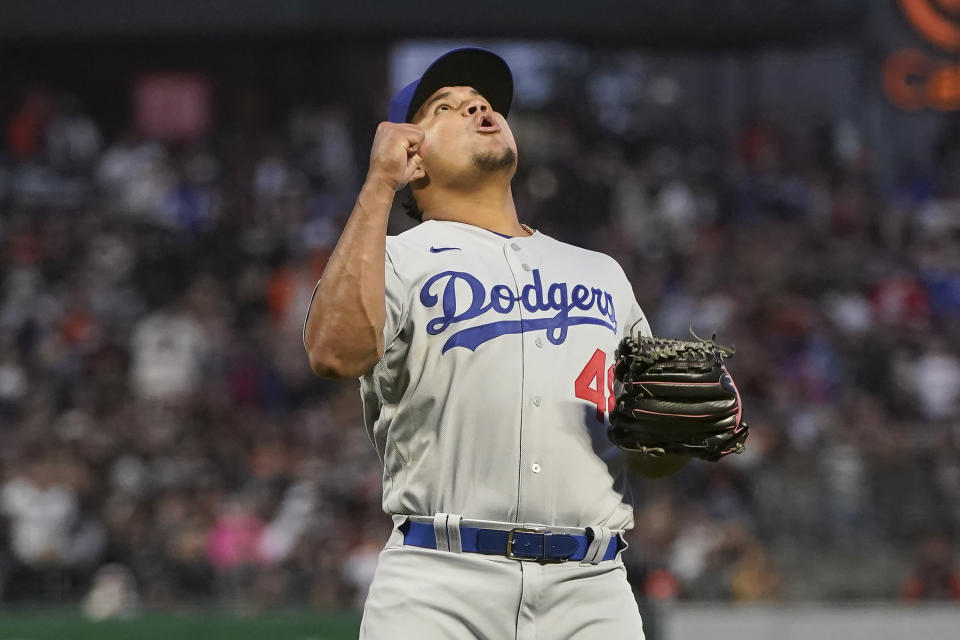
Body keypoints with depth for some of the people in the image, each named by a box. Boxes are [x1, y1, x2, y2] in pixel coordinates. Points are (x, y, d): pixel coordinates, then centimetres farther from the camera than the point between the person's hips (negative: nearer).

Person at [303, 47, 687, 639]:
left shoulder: (603, 275, 24)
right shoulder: (398, 260, 9)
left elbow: (652, 457, 26)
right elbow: (335, 351, -15)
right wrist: (380, 185, -9)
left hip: (592, 590, 4)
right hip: (439, 588, -4)